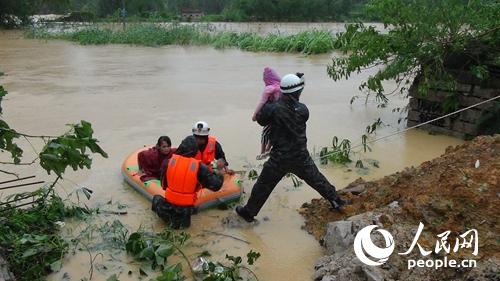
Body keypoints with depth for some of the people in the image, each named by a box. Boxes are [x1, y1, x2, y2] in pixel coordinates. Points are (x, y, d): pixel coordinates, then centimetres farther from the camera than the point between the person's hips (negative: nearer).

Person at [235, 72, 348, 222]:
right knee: (316, 179, 24)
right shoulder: (303, 109, -11)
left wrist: (267, 102, 8)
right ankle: (335, 201, 37)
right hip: (301, 156, 2)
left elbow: (261, 120, -1)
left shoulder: (273, 109, -20)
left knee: (263, 185, 13)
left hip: (279, 158, -2)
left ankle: (249, 212, 26)